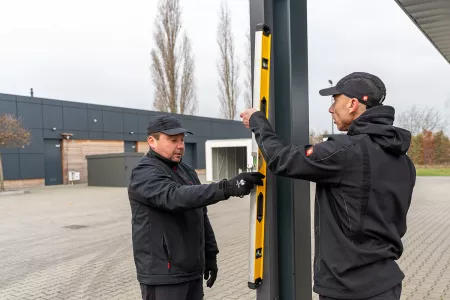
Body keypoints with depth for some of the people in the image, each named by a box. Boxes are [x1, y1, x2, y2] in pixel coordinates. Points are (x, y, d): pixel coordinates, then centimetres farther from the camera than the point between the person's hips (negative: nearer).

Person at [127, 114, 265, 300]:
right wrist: (227, 188, -41)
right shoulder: (144, 173, -14)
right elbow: (175, 197, -33)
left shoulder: (186, 171, 13)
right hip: (163, 274, -7)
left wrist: (210, 255, 13)